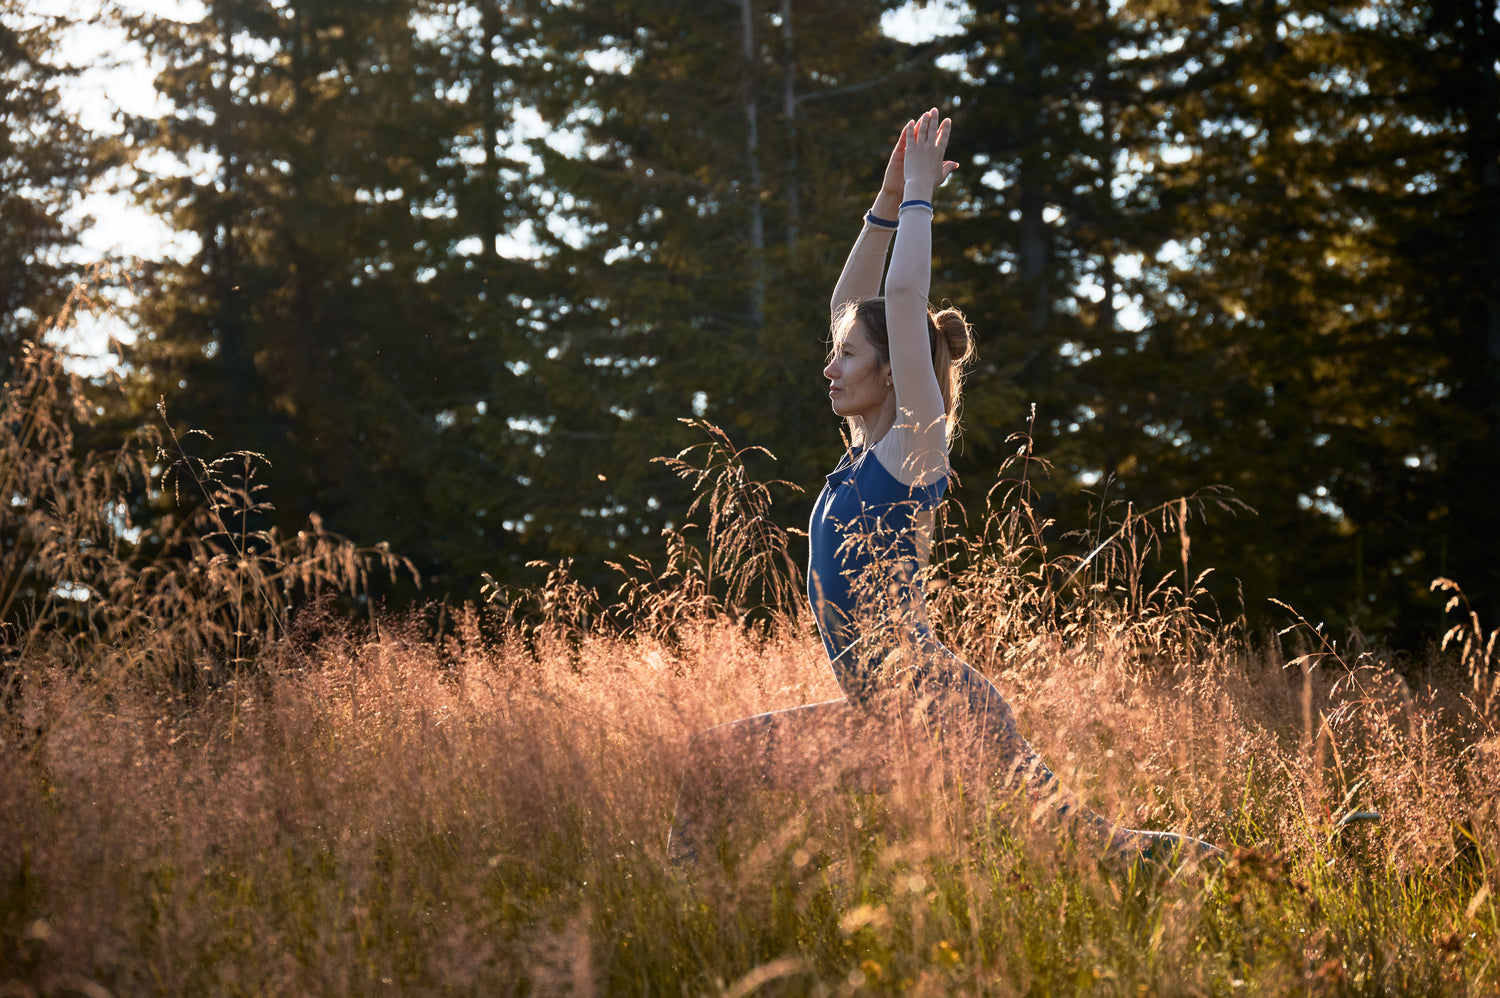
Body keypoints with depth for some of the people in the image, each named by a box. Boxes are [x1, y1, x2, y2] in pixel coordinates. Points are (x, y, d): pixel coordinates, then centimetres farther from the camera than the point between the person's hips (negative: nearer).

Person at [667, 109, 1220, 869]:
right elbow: (850, 303, 21)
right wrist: (888, 201, 18)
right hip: (887, 717, 9)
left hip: (938, 710, -9)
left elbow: (904, 296, -15)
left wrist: (919, 197, -7)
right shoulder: (867, 449, 14)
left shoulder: (916, 447, -7)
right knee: (710, 758, 5)